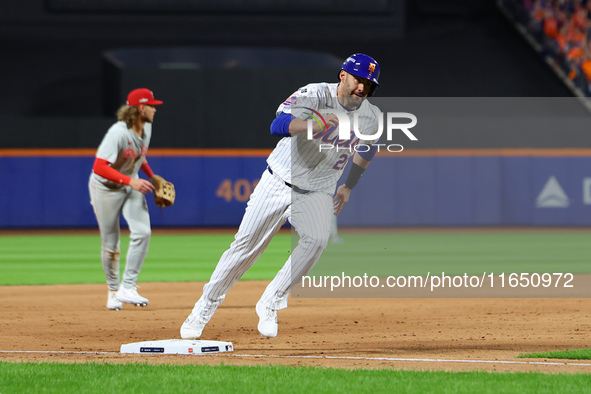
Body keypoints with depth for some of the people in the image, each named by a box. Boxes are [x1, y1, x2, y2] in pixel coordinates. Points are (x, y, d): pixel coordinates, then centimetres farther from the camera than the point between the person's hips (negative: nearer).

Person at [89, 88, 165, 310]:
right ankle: (113, 290, 22)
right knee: (110, 244, 1)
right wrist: (130, 181, -43)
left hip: (131, 185, 6)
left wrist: (152, 177, 7)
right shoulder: (119, 133, -29)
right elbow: (99, 167, -37)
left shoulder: (146, 127, -3)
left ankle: (127, 288, -13)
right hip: (106, 187, -6)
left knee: (142, 232, -14)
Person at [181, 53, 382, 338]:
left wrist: (348, 187, 17)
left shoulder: (372, 118, -6)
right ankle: (206, 306, 18)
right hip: (279, 183, -2)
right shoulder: (315, 95, -20)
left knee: (317, 239, -27)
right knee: (246, 245, 0)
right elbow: (278, 126, -36)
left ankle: (270, 304, -15)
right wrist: (315, 124, -52)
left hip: (317, 194, 2)